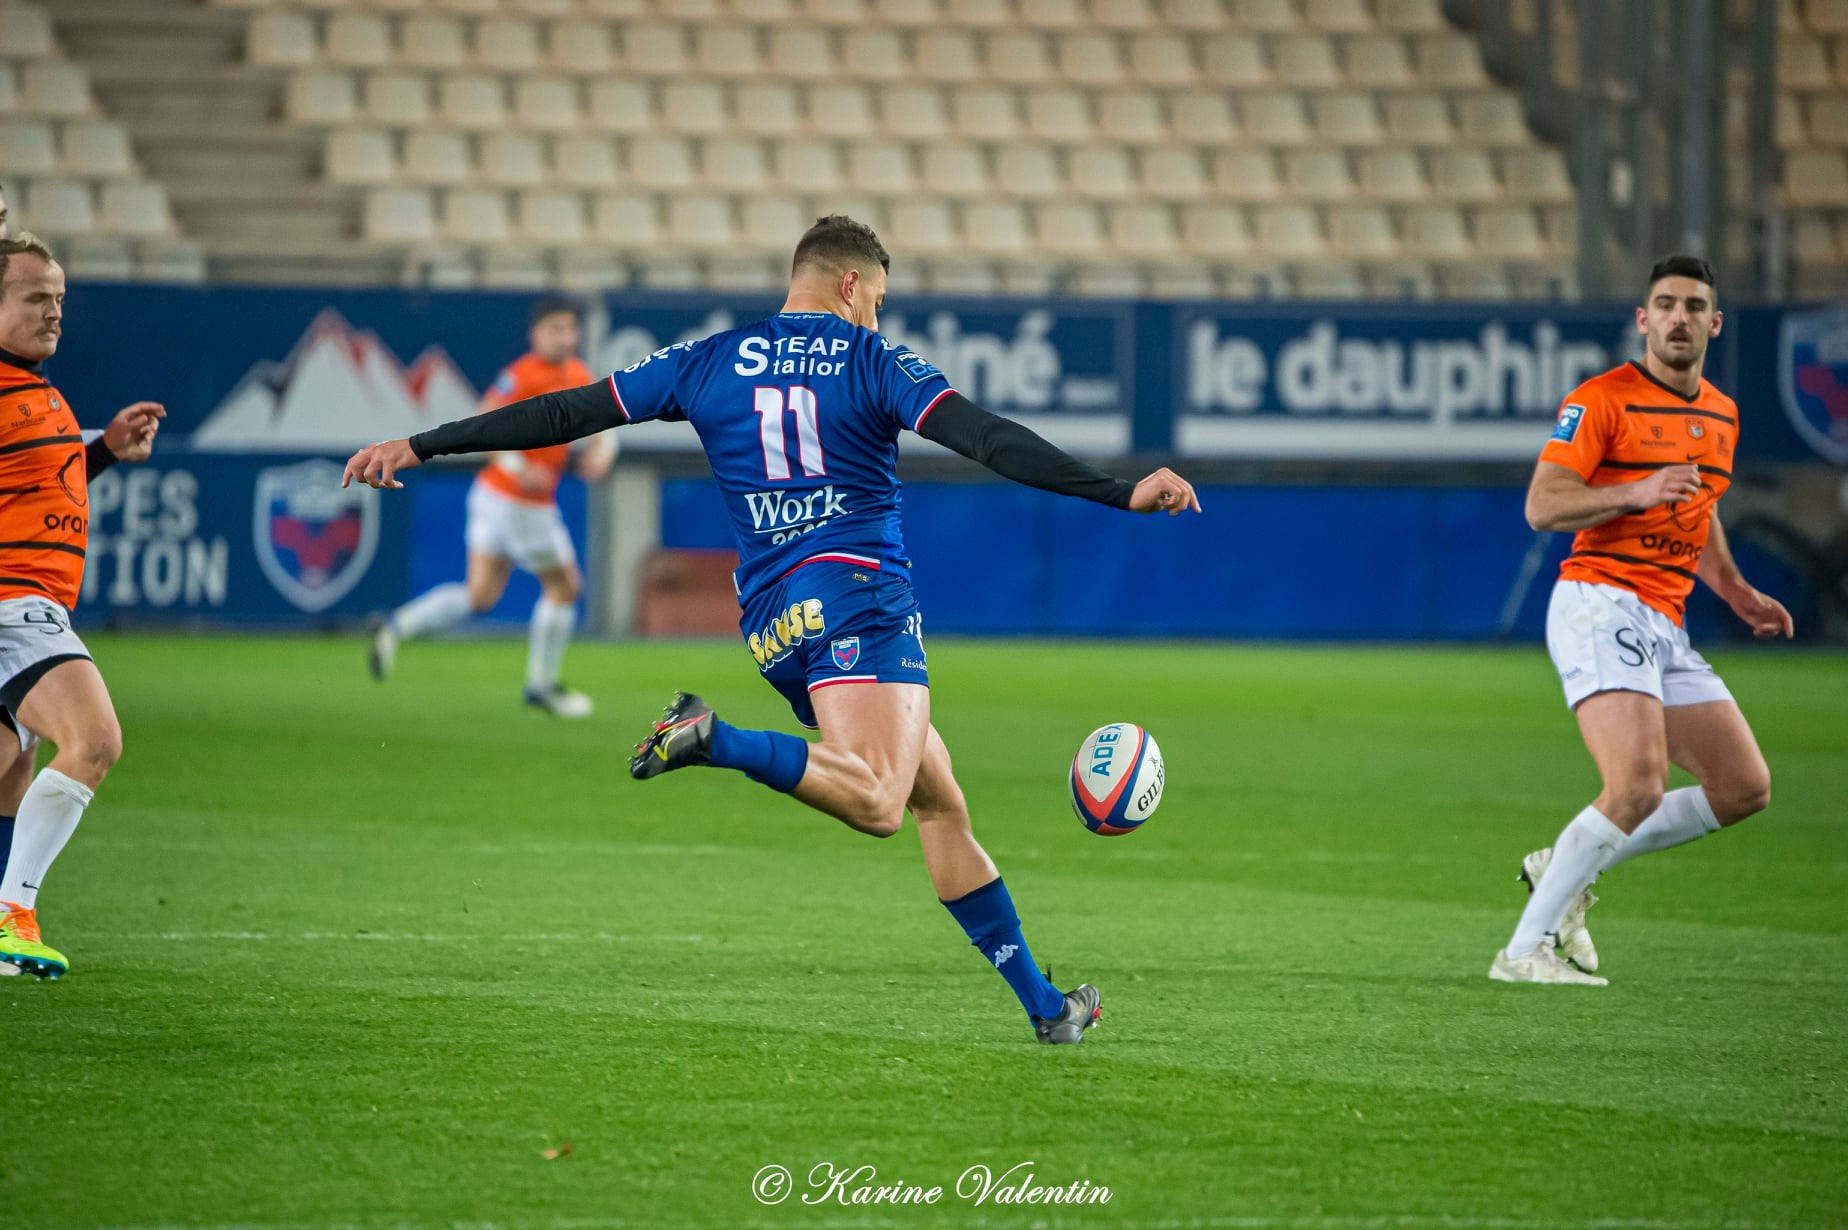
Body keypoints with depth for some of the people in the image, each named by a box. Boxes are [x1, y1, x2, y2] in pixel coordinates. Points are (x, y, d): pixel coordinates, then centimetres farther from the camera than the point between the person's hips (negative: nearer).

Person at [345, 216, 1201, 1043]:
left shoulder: (708, 364, 15)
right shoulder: (872, 363, 3)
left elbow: (564, 414, 15)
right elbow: (989, 440, -8)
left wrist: (418, 447, 20)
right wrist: (1123, 494, -10)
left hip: (774, 622, 6)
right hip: (858, 596, -6)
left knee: (940, 802, 11)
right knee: (876, 803, -25)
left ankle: (1043, 1007, 10)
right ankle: (717, 743, -40)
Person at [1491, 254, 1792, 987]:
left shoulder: (1721, 414, 17)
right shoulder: (1603, 399, -7)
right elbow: (1541, 506, -13)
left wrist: (1735, 591, 22)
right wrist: (1638, 492, -25)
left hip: (1666, 625, 8)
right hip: (1601, 604, -8)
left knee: (1744, 788, 4)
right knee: (1639, 786, -25)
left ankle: (1565, 868, 13)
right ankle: (1526, 949, -18)